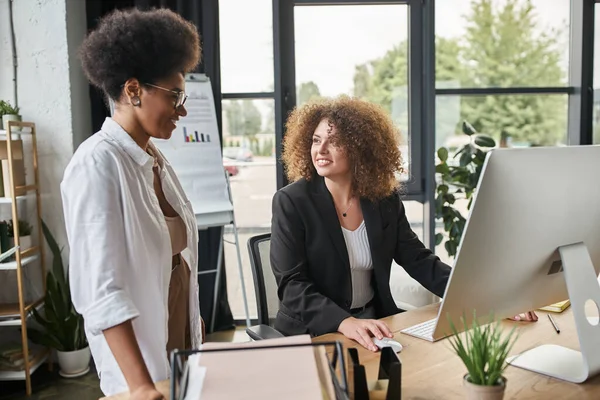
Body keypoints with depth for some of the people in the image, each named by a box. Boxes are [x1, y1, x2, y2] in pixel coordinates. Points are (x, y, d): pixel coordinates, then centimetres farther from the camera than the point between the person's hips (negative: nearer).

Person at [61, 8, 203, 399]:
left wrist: (195, 318, 15)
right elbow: (102, 289, -26)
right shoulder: (97, 164, -21)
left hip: (182, 341, 7)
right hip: (140, 357, -7)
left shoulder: (154, 157, 3)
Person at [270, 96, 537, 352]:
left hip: (374, 323, 5)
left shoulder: (385, 199, 1)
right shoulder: (291, 202, -11)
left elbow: (419, 260, -1)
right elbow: (292, 284, -18)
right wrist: (344, 322, -34)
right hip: (311, 332, -4)